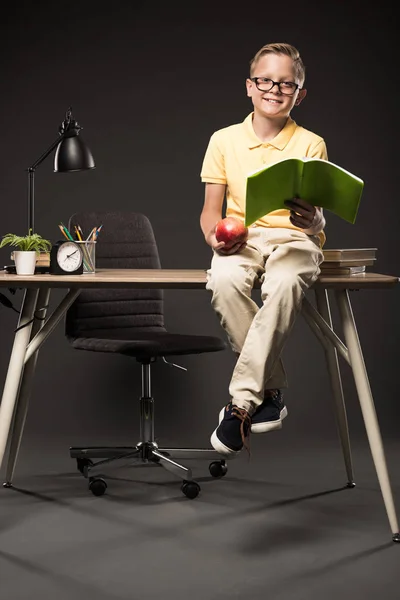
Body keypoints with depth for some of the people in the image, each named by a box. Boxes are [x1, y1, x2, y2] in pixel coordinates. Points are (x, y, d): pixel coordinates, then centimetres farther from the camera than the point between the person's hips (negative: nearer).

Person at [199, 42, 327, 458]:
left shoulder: (311, 145, 5)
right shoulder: (224, 140, 9)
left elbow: (316, 218, -1)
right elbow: (211, 209, 11)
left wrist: (310, 218, -26)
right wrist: (214, 234, -12)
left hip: (295, 237, -1)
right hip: (242, 237, 2)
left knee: (285, 284, -38)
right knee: (223, 281, -35)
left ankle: (242, 401, -31)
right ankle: (271, 391, -22)